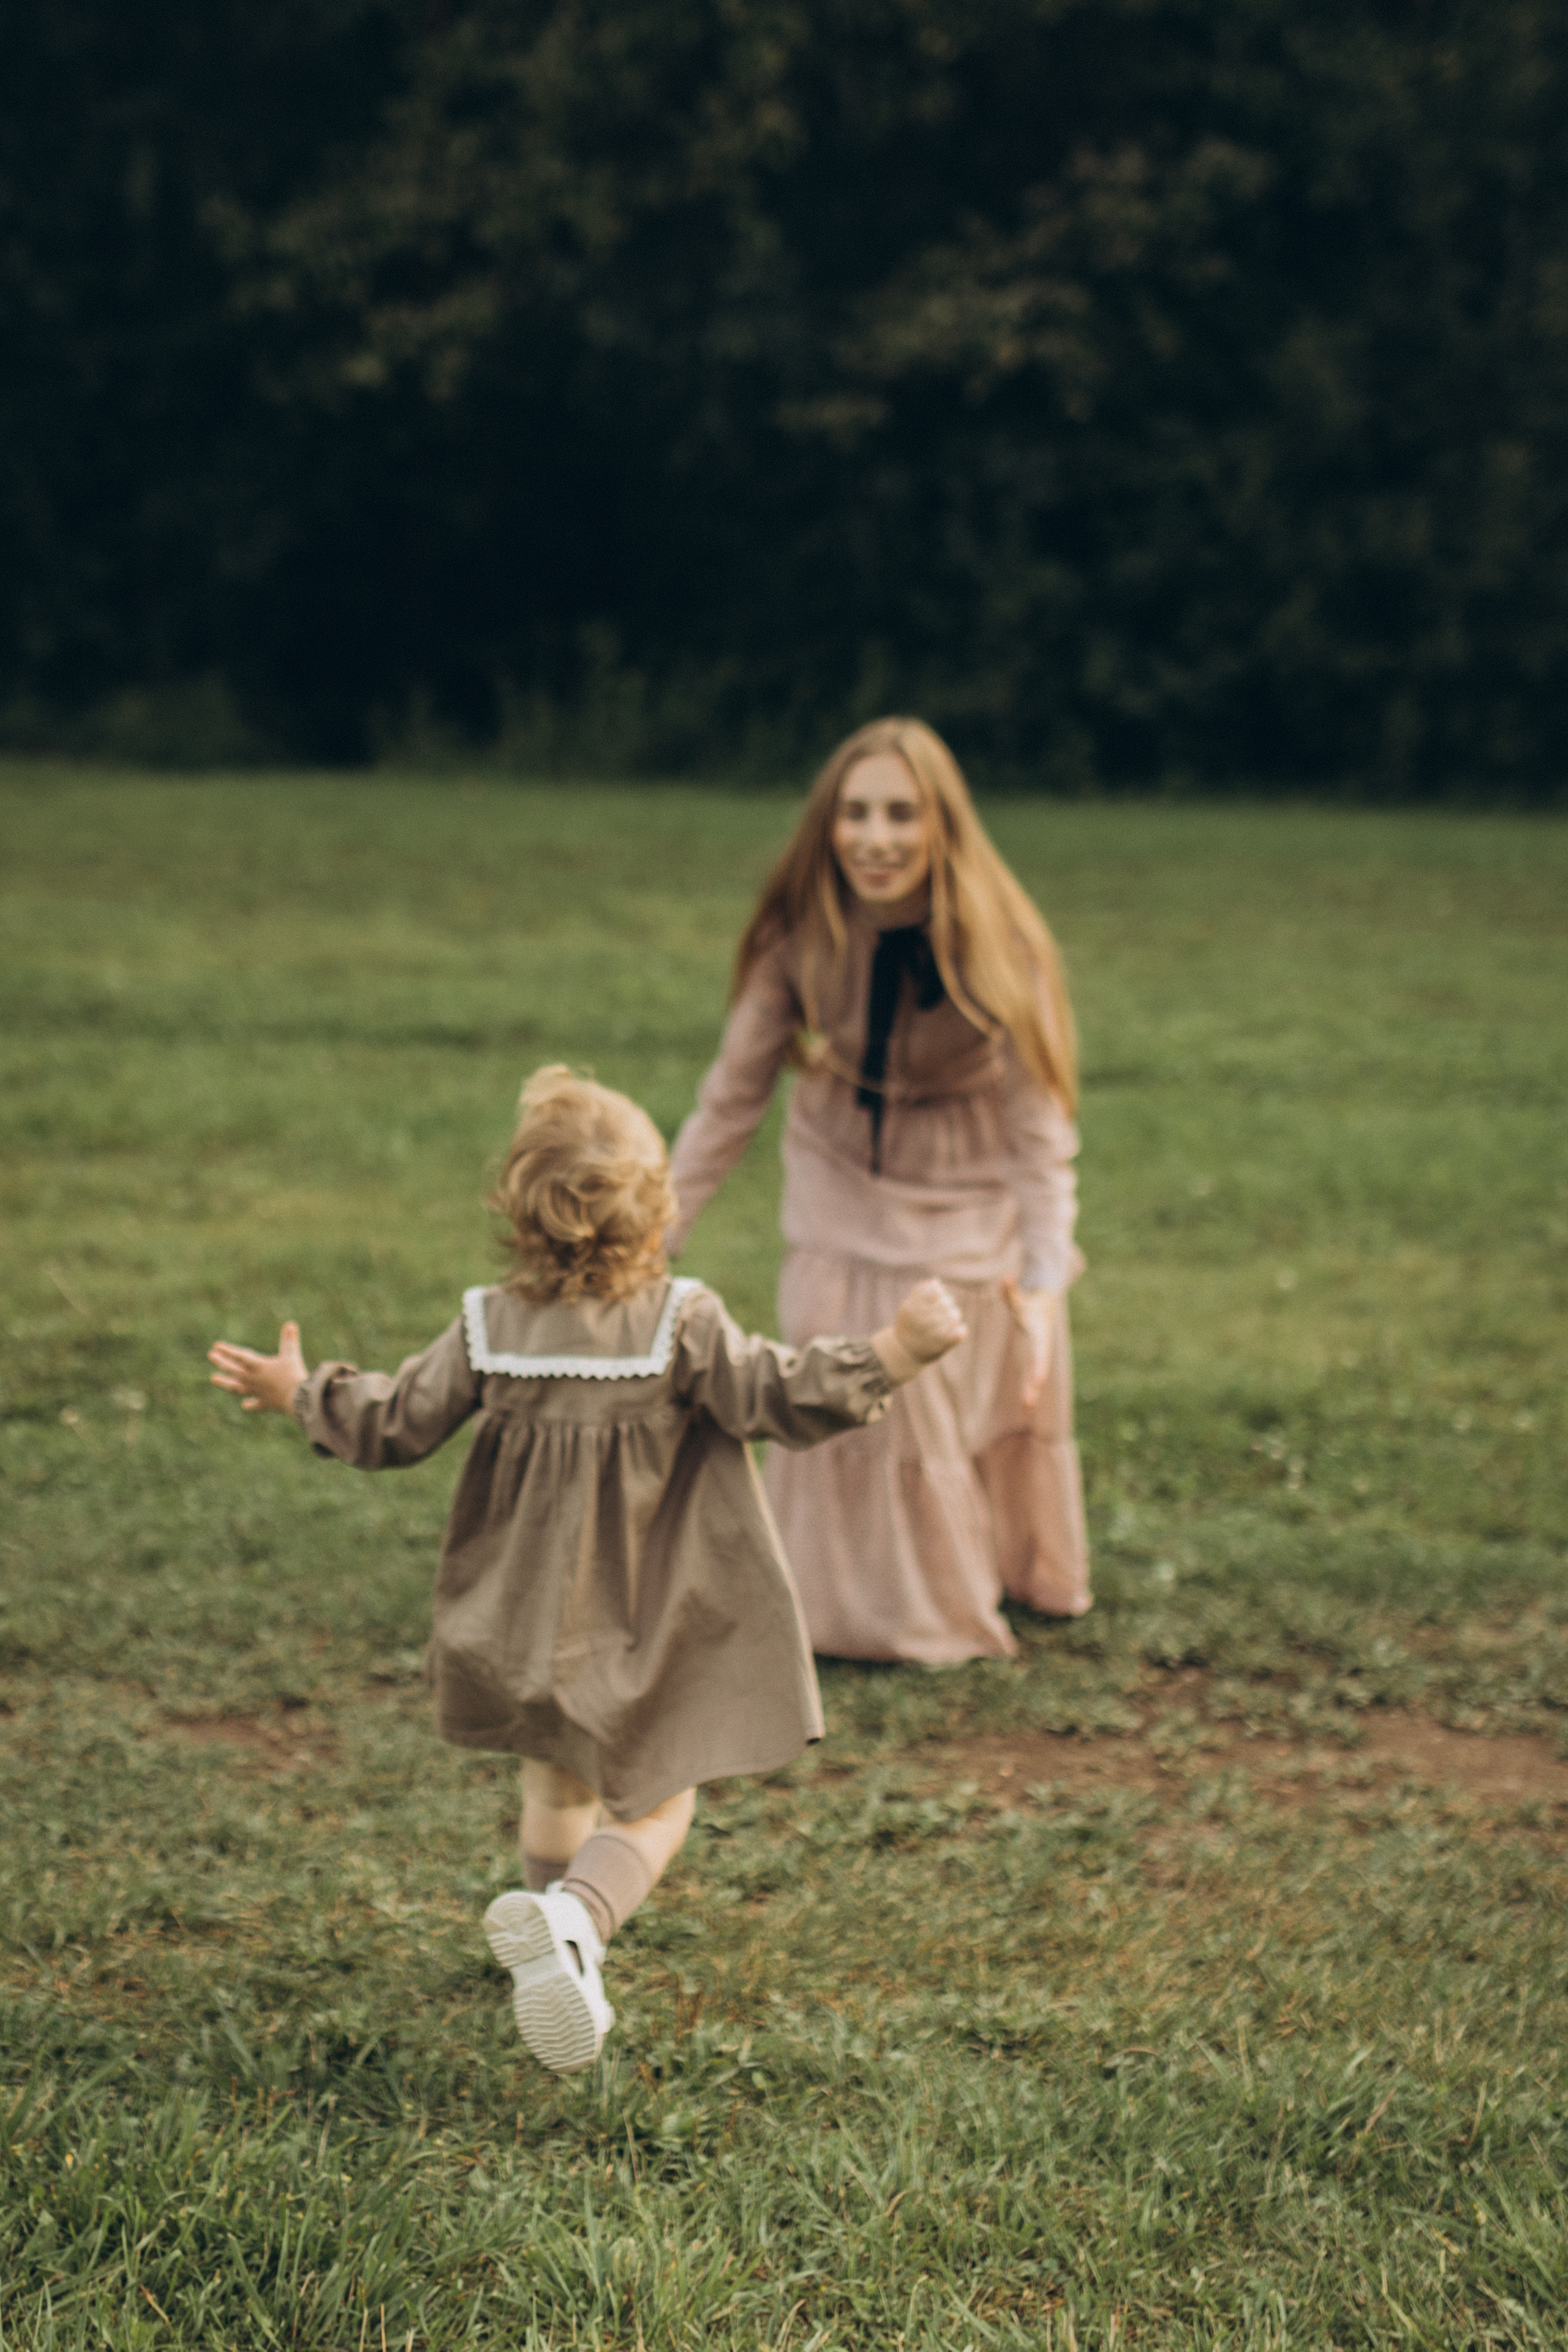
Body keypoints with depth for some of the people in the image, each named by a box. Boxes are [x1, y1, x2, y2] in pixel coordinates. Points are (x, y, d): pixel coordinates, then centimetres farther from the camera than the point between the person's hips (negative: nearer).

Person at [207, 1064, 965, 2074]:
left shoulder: (487, 1330, -6)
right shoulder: (683, 1326, -15)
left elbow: (394, 1427, 0)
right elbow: (778, 1397, -18)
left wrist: (298, 1393, 17)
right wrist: (896, 1353, -14)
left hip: (532, 1620, 4)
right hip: (651, 1631, -4)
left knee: (559, 1781, 25)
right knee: (655, 1804, 4)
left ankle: (558, 1942, 37)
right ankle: (576, 1915, -24)